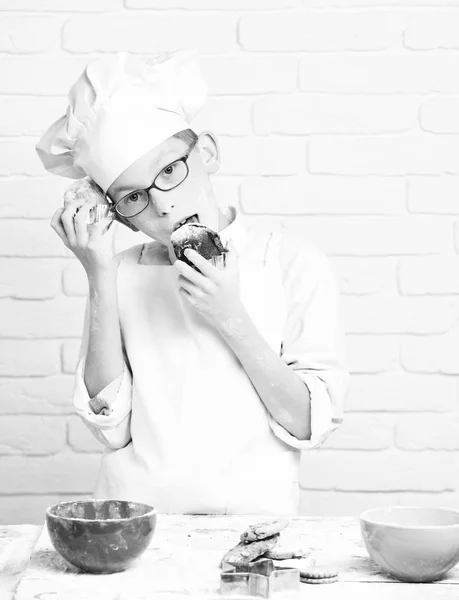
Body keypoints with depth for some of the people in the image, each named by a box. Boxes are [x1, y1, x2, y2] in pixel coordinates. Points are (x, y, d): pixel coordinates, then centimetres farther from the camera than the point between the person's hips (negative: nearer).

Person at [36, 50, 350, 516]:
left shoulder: (297, 268, 2)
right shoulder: (123, 276, 8)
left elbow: (311, 426, -1)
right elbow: (111, 429, -1)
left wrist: (231, 320, -9)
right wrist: (101, 281, -5)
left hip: (255, 518, 0)